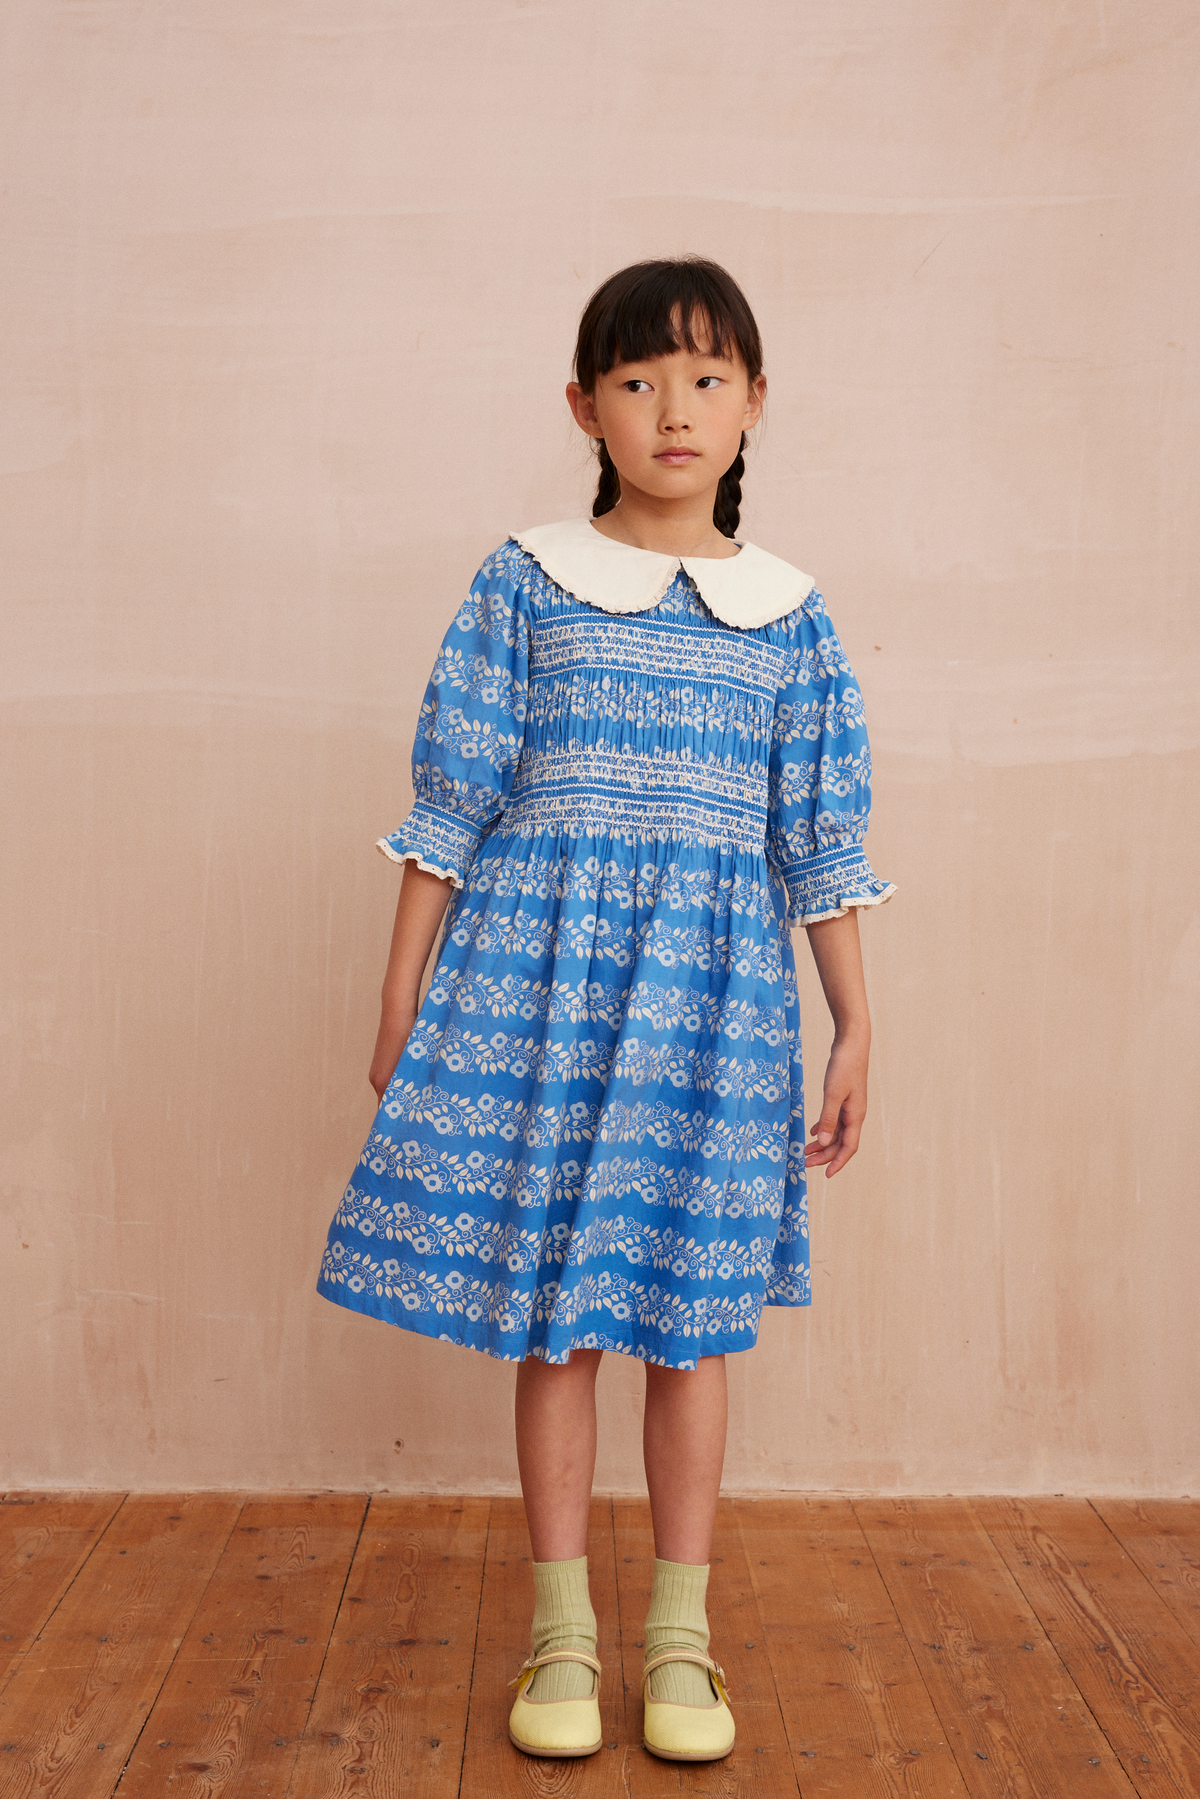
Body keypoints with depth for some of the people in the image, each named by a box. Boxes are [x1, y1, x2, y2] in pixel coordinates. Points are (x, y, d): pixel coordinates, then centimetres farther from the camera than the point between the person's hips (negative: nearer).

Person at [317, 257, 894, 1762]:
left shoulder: (787, 617, 7)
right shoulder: (526, 584, 2)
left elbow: (821, 843, 8)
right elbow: (453, 800, 2)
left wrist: (855, 1029, 6)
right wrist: (403, 993, 1)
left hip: (716, 991, 1)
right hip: (537, 973, -1)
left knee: (691, 1314, 6)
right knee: (553, 1309, 4)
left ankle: (680, 1633, 21)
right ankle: (562, 1628, 20)